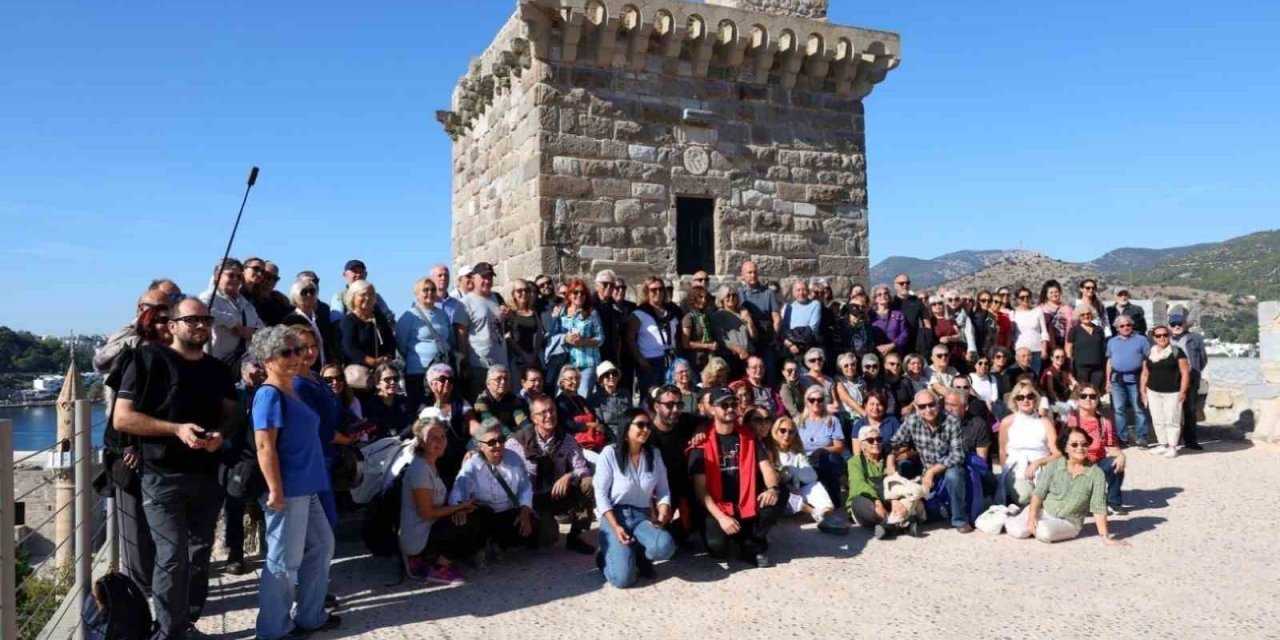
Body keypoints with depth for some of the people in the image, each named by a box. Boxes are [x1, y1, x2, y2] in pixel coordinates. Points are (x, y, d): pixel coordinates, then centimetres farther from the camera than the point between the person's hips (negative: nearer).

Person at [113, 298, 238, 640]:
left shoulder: (218, 369, 10)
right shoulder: (149, 359, -7)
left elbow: (232, 414, 15)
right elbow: (122, 418, -11)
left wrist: (221, 433, -7)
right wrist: (176, 428, -20)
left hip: (208, 477, 5)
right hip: (163, 477, -5)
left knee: (199, 554, 13)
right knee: (172, 556, -9)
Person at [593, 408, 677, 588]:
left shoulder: (654, 454, 5)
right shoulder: (610, 453, -8)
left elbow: (663, 491, 7)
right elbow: (601, 494, -8)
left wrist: (663, 515, -14)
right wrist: (616, 527, -17)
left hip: (642, 516, 4)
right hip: (615, 516, -3)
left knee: (665, 546, -31)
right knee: (623, 578, -23)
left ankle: (638, 556, 5)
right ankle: (608, 554, 13)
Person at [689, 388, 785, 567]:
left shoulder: (749, 436, 5)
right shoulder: (702, 443, -8)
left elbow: (766, 467, -3)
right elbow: (700, 489, -12)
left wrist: (773, 488, -27)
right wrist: (721, 517, -23)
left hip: (747, 506, 3)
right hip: (717, 508, -3)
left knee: (779, 494, -23)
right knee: (716, 547, -30)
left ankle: (754, 545, -3)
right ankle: (740, 536, 10)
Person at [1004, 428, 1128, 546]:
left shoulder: (1096, 473, -9)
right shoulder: (1055, 465, -4)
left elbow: (1098, 508, -10)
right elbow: (1039, 493, -5)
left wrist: (1105, 538, -16)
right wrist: (1032, 517, -19)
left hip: (1068, 522, -1)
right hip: (1043, 511, 1)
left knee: (1044, 532, -34)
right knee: (1018, 531, -25)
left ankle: (1038, 527, 3)